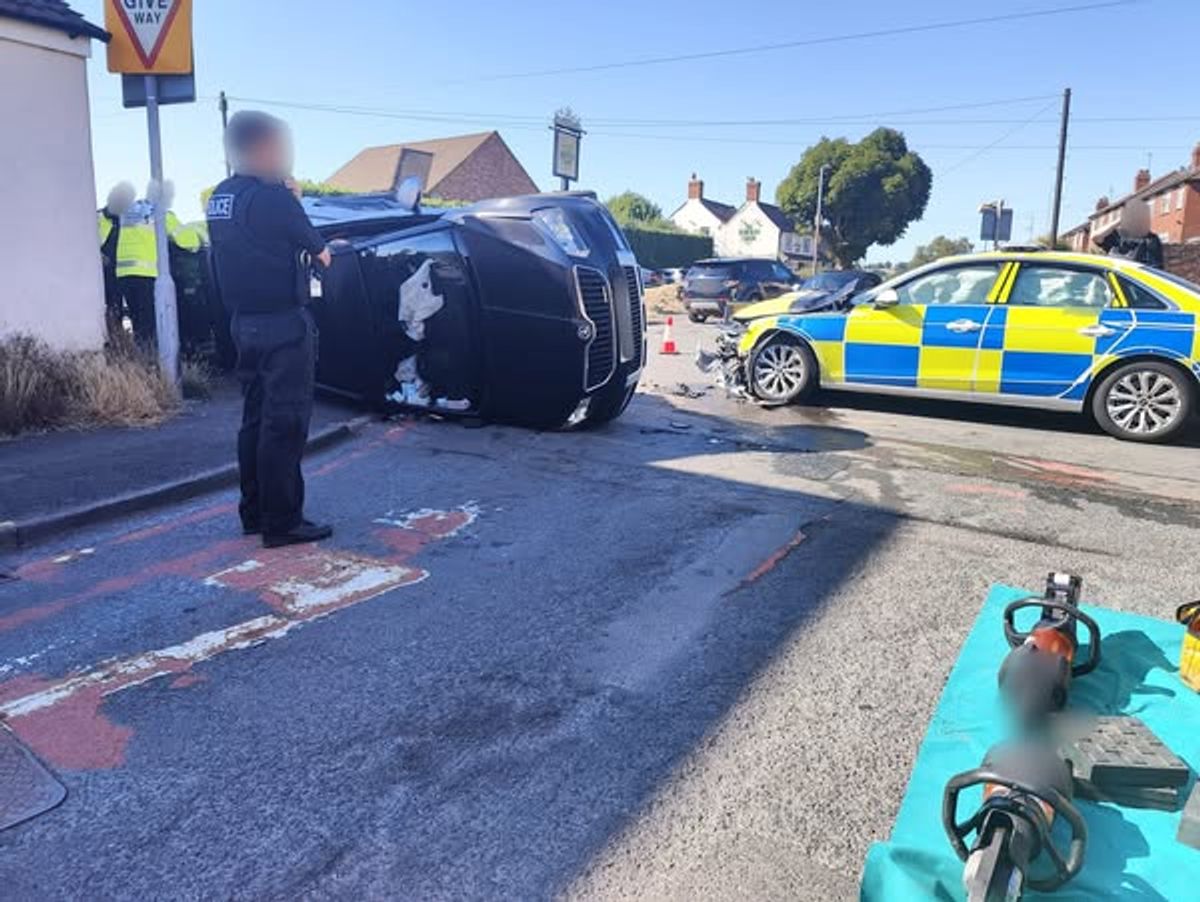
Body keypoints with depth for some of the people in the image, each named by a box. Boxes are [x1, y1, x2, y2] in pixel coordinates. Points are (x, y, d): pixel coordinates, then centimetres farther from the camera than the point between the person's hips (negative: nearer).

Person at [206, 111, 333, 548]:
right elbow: (313, 245, -7)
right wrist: (321, 250, 15)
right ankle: (281, 523, -1)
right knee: (285, 423, -5)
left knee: (257, 418, 15)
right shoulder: (271, 196, -16)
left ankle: (254, 513, 22)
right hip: (282, 323, -9)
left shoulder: (219, 197, 10)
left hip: (244, 322, 9)